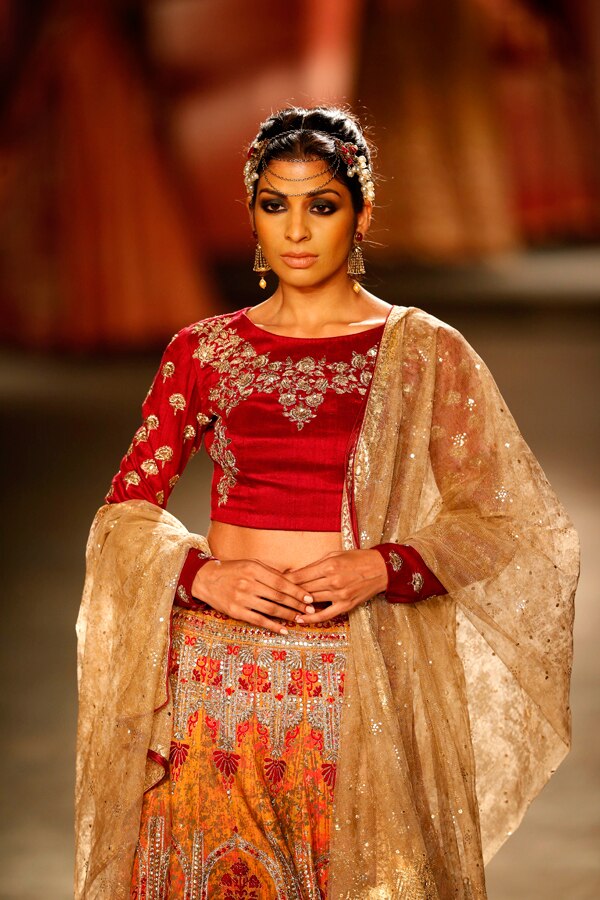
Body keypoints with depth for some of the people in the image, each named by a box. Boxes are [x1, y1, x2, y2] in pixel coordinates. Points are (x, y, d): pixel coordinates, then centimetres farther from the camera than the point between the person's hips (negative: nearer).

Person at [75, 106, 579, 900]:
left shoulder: (425, 353, 2)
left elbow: (509, 525, 0)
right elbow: (126, 511, 8)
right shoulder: (203, 351, 6)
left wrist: (383, 567, -15)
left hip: (365, 684, -1)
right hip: (219, 677, 1)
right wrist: (204, 575, -12)